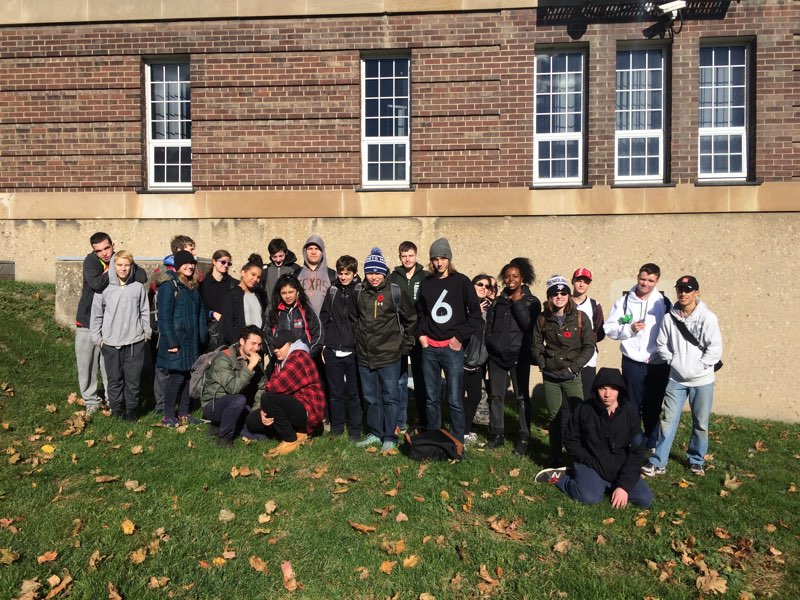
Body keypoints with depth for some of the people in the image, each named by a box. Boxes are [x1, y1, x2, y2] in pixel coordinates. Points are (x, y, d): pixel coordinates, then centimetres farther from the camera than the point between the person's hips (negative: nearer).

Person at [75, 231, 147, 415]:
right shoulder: (91, 261, -10)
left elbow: (142, 277, -14)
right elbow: (96, 284, -28)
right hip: (87, 322, -1)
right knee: (86, 365, 8)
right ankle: (90, 400, 24)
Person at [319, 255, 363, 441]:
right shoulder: (333, 291, 7)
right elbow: (324, 317, 12)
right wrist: (324, 344, 8)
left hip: (353, 351, -3)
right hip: (333, 351, 3)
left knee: (354, 392, 6)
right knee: (335, 392, 12)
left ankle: (355, 430, 17)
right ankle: (336, 428, 25)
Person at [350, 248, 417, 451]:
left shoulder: (395, 292, -7)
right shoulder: (358, 293, 4)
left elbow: (411, 320, 1)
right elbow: (353, 319, 19)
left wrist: (405, 345, 2)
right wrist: (359, 341, 14)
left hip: (389, 356, -4)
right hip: (365, 356, 4)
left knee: (390, 397, 3)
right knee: (371, 398, 14)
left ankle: (390, 437, 13)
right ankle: (374, 433, 28)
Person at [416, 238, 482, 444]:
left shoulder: (461, 282, 0)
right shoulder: (426, 283, 10)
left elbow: (475, 314, 0)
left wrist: (460, 337, -6)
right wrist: (421, 334, 7)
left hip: (452, 348, -3)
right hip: (429, 349, 4)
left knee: (455, 400, -3)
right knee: (431, 398, 11)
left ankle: (457, 442, 9)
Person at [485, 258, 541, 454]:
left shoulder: (531, 301, 2)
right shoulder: (498, 301, 12)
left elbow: (528, 325, -14)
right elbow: (489, 325, 11)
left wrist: (517, 302, -11)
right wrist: (491, 345, 0)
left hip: (519, 357, -3)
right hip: (496, 356, 3)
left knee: (522, 397, -1)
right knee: (495, 396, 7)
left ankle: (524, 438, 6)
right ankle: (496, 434, 17)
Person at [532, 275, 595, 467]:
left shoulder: (579, 317, -3)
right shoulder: (543, 319, 3)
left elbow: (589, 346, -3)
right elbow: (536, 345, 9)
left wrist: (574, 366, -10)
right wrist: (543, 363, -2)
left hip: (572, 377, -2)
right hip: (550, 376, 2)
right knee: (553, 417, 9)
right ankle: (555, 457, 21)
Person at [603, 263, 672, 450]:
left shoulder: (665, 303, 2)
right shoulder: (624, 301, 1)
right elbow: (609, 328, 0)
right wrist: (629, 329, -15)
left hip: (658, 364, 1)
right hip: (632, 363, -1)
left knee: (654, 407, 13)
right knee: (631, 406, 10)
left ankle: (652, 445, 28)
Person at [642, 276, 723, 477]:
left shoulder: (707, 318, -9)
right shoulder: (670, 317, -2)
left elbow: (715, 348, -10)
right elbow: (661, 344, 5)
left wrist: (697, 368, -13)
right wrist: (674, 361, -6)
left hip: (702, 380, -1)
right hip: (676, 379, 1)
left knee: (700, 423, 11)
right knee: (668, 420, 2)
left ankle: (696, 460, 30)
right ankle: (658, 462, 8)